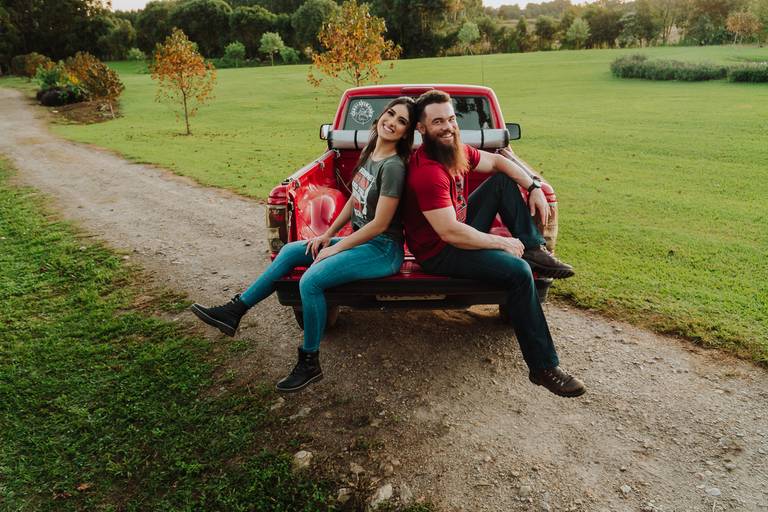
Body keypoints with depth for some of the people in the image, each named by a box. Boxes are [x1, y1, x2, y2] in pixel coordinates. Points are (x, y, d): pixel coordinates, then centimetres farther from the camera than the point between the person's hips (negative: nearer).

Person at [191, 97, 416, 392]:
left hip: (383, 249, -9)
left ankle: (309, 364, -5)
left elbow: (380, 224, -20)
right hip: (360, 240, 9)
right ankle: (234, 311, 11)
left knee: (311, 281, -24)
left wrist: (336, 248, -13)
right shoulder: (368, 154, 7)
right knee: (290, 252, 4)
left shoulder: (393, 167, -20)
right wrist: (328, 234, 5)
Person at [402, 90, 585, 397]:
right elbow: (449, 233, -33)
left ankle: (535, 250, 4)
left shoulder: (456, 150, 0)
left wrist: (534, 187, 0)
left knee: (503, 181, 10)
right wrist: (502, 242, -22)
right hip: (438, 253, -10)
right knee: (518, 271, -26)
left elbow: (497, 161, 15)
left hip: (461, 229, 10)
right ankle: (543, 368, -16)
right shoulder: (428, 172, -29)